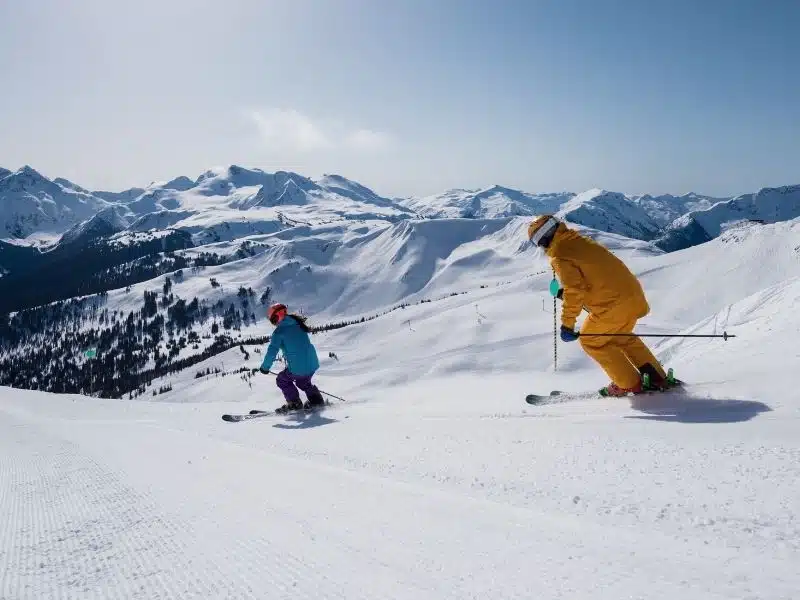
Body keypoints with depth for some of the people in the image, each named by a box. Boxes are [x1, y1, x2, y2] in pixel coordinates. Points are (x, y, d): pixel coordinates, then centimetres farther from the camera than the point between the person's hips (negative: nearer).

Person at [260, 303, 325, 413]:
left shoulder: (279, 331, -9)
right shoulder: (298, 324, 11)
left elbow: (272, 351, -10)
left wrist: (265, 367, 5)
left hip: (298, 368, -7)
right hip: (313, 364, 7)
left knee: (282, 380, 20)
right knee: (303, 381, 34)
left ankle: (295, 403, 17)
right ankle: (316, 400, 26)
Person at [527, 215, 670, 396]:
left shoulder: (559, 256, -10)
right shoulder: (581, 240, 15)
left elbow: (574, 290, -19)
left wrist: (567, 324, -14)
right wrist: (567, 291, 29)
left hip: (612, 304, -8)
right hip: (633, 294, 8)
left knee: (591, 341, 13)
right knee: (621, 337, 29)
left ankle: (629, 384, 15)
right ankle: (657, 377, 27)